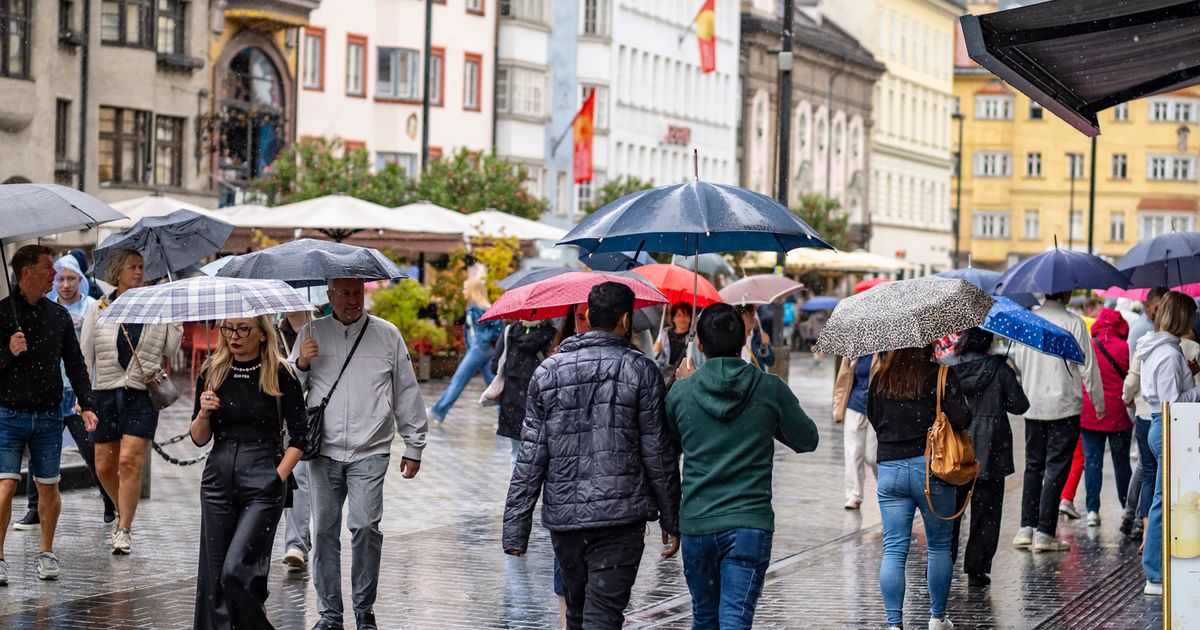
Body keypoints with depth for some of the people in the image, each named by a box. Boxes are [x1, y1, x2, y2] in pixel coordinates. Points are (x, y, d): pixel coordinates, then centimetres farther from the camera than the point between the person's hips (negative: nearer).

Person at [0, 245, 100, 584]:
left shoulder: (58, 315, 7)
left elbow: (75, 365, 11)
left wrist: (87, 404, 2)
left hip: (49, 416, 3)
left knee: (48, 487, 7)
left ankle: (47, 553, 22)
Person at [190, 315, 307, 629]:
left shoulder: (280, 375, -5)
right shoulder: (212, 372, 6)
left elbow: (299, 435, -2)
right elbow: (199, 438, 10)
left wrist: (279, 476, -8)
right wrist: (203, 413, -9)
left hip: (262, 485, -4)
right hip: (218, 480, 4)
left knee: (237, 569, -15)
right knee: (213, 573, 5)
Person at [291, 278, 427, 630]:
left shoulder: (387, 335, 7)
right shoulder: (312, 334, 9)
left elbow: (406, 393, 12)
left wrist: (414, 447, 11)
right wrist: (301, 364, -8)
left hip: (370, 453, -2)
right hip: (323, 452, 2)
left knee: (365, 527, -13)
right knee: (325, 531, 3)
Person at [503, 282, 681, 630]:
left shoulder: (548, 372, 4)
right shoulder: (641, 371, -3)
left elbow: (531, 457, 2)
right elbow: (657, 452, -3)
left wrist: (515, 529, 4)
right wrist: (671, 521, 6)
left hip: (562, 517, 4)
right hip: (620, 516, -3)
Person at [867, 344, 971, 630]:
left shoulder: (881, 378, 4)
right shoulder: (941, 375, -9)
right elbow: (961, 419, -15)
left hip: (889, 469, 2)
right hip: (930, 468, -2)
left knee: (893, 550, 3)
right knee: (939, 545, 14)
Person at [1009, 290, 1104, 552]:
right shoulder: (1074, 323, -10)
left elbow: (1016, 362, 7)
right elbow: (1088, 367, -7)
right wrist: (1099, 404, 3)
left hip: (1032, 407, 4)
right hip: (1064, 406, -4)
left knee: (1033, 466, 14)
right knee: (1056, 468, -1)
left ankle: (1026, 528, 8)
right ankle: (1045, 533, -3)